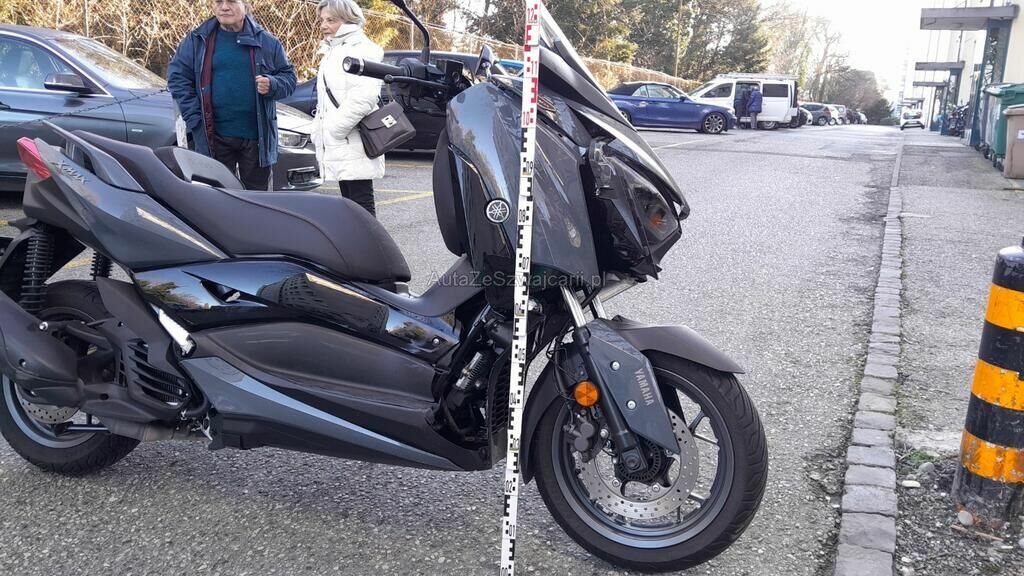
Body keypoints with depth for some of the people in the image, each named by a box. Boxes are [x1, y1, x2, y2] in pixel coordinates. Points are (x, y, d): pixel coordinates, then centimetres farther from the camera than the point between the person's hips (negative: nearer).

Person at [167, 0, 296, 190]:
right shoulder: (197, 40, 5)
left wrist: (272, 84, -14)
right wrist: (194, 119, -6)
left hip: (257, 136, 0)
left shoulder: (265, 41, 5)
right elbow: (177, 76, 4)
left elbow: (289, 76, 9)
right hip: (214, 136, 1)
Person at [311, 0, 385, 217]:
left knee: (361, 204, -8)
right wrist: (320, 130, 15)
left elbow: (364, 97, -23)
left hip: (353, 145, -10)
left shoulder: (361, 50, -9)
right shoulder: (333, 52, 22)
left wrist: (333, 129, -19)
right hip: (338, 145, 10)